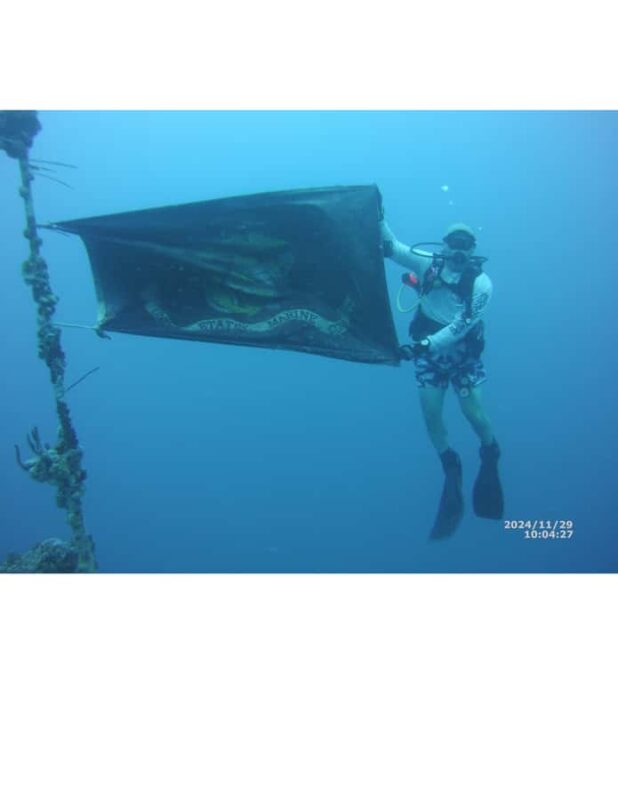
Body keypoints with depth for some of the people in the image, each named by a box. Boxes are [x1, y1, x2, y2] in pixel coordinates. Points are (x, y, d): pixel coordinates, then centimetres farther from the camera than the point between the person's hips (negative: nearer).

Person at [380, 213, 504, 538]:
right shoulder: (431, 263, -7)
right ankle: (452, 472, 20)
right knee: (431, 416, -1)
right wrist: (379, 217, -24)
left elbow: (461, 326, -23)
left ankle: (490, 460, 23)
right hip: (428, 348, 2)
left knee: (474, 413, -8)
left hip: (462, 352, -2)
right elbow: (391, 247, -10)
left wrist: (426, 344, -34)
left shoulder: (481, 283, -14)